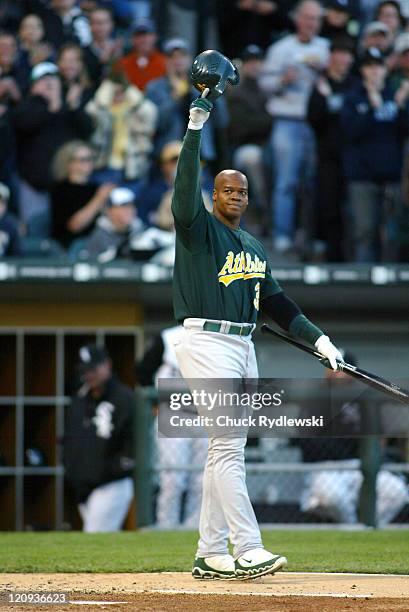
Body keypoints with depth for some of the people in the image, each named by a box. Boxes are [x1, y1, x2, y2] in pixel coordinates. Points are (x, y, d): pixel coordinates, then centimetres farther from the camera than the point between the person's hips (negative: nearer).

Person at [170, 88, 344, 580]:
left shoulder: (254, 247, 20)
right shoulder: (198, 228, -1)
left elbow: (276, 303, 22)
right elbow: (185, 188, -19)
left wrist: (318, 338, 13)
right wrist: (195, 128, -27)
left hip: (243, 349, 8)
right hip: (205, 342, -8)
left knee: (226, 452, 7)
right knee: (228, 447, -13)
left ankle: (210, 554, 10)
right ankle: (248, 551, -19)